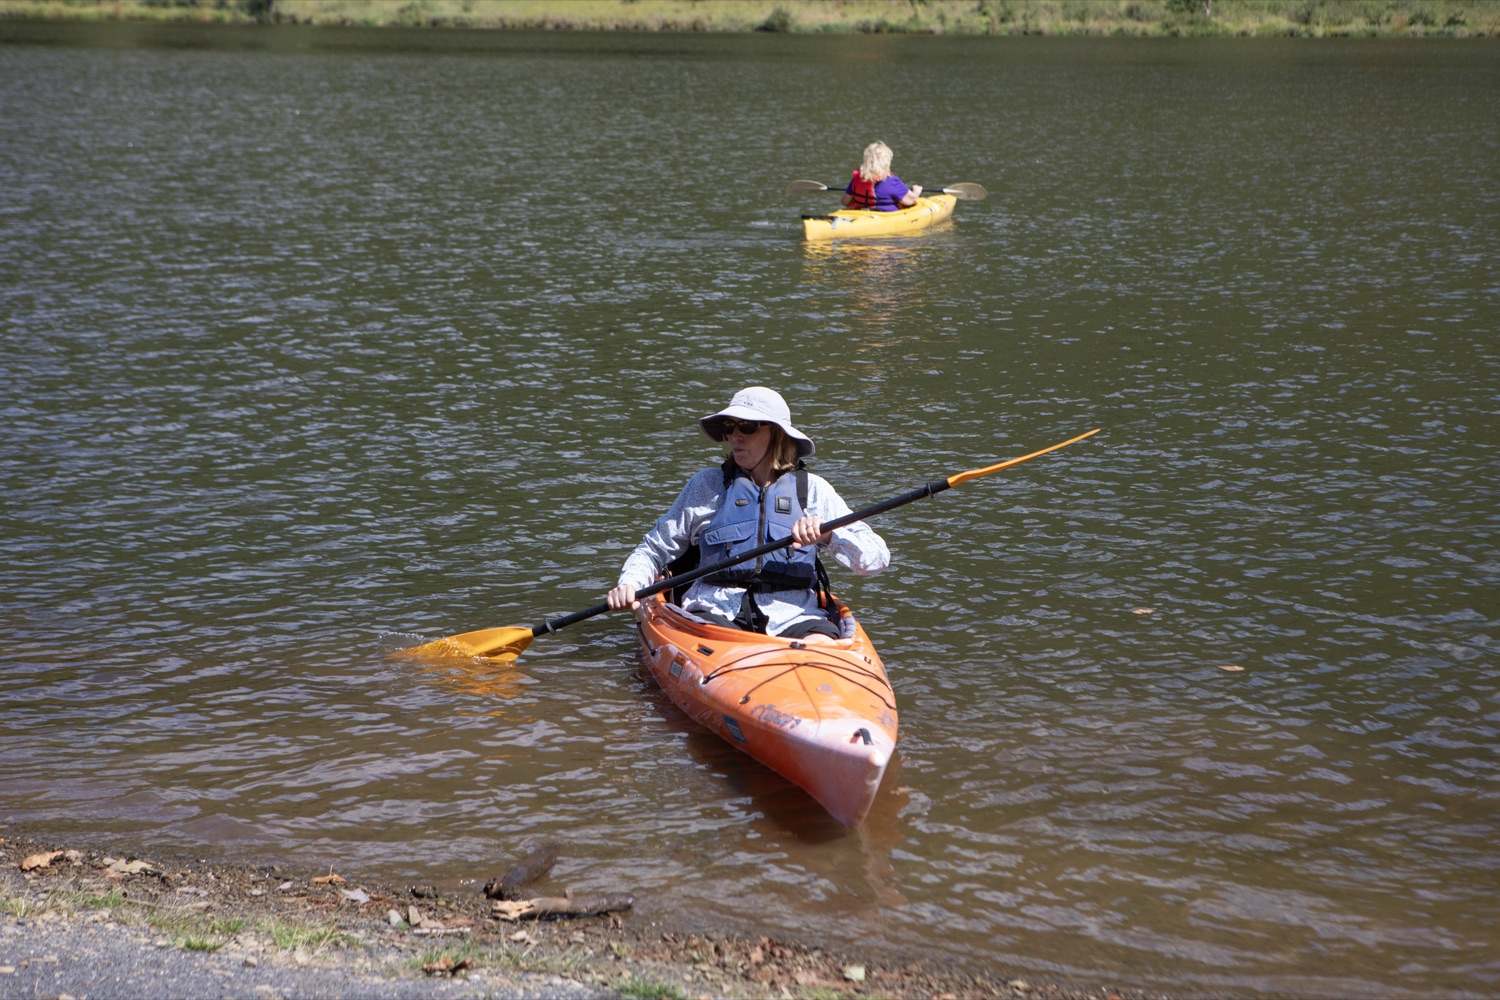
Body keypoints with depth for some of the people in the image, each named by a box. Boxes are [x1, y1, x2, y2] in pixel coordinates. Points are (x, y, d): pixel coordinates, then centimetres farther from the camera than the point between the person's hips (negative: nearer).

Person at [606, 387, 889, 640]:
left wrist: (828, 534, -11)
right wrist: (629, 584, -2)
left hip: (791, 617, 0)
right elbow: (653, 549, 19)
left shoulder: (813, 490, 14)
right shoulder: (707, 485, 16)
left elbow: (876, 560, 7)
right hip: (716, 613, 1)